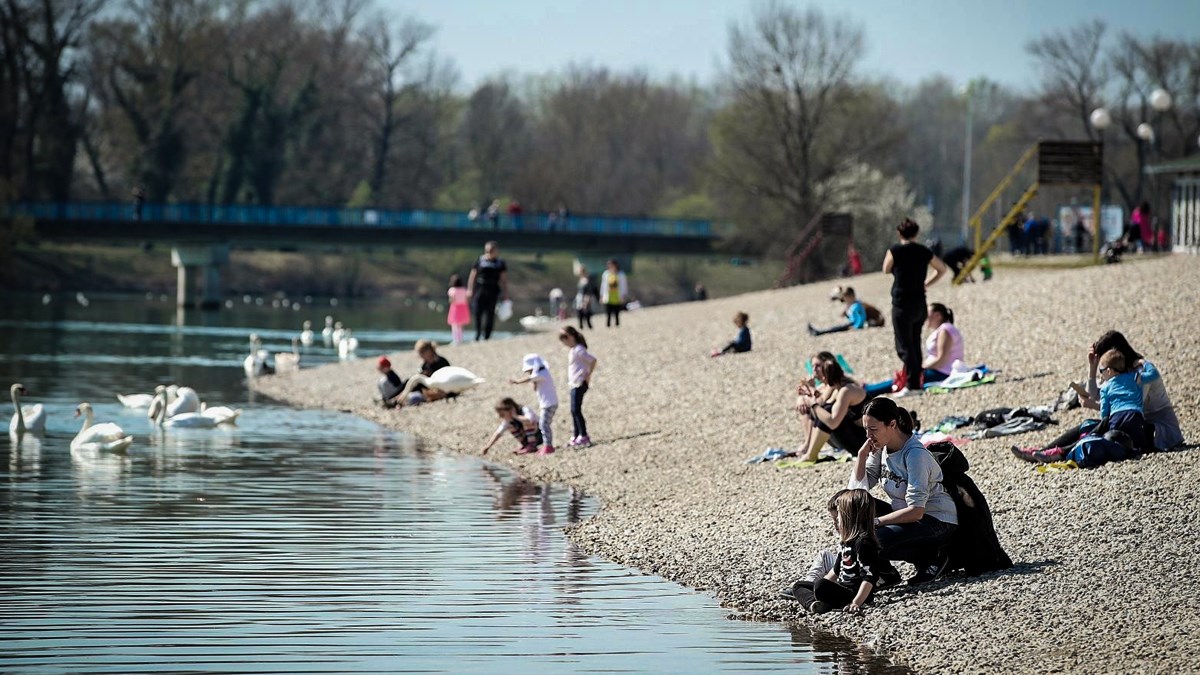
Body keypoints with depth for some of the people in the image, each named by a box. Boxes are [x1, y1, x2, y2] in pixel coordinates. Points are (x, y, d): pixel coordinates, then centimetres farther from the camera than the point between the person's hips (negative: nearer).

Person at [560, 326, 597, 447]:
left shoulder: (578, 350, -15)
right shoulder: (573, 350, 14)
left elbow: (593, 360, -22)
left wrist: (588, 376, -18)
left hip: (579, 384, -10)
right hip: (574, 384, 10)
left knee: (576, 410, -10)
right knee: (574, 411, 13)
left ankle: (584, 436, -7)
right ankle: (577, 436, 19)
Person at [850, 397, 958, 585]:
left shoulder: (915, 455, -24)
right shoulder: (881, 448, 0)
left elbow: (916, 511, -28)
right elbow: (858, 488, 2)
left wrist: (875, 522, -26)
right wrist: (862, 454, -11)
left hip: (938, 523, -9)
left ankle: (930, 557, -6)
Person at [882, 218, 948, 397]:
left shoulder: (895, 251, -9)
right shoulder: (924, 252, 5)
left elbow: (886, 270, 8)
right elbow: (942, 269, 18)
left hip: (902, 303, -5)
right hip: (920, 304, 5)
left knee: (904, 346, -4)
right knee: (915, 344, 15)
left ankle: (912, 385, -11)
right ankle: (916, 383, 15)